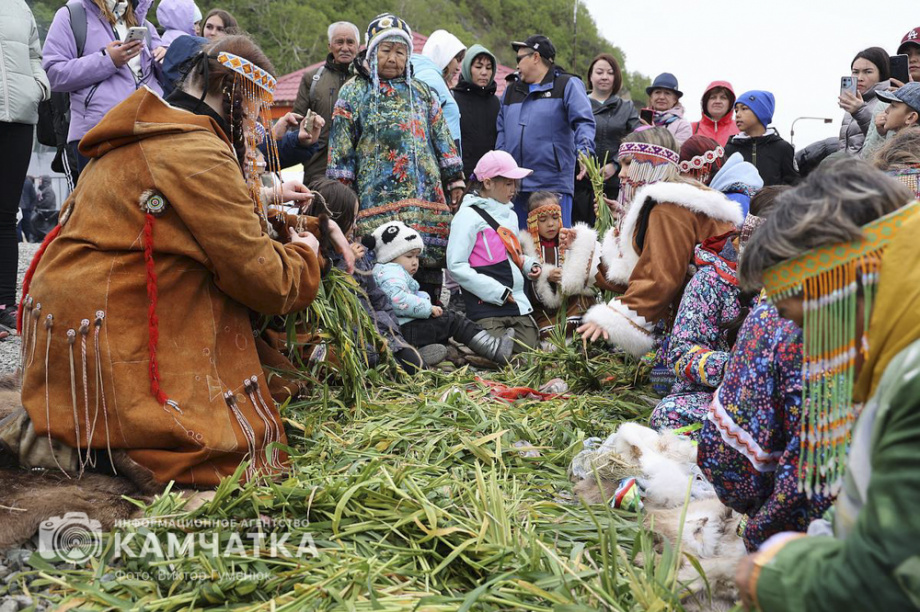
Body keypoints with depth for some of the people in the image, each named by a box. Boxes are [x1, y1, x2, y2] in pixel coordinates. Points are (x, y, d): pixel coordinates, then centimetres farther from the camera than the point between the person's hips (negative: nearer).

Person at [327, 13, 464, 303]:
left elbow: (442, 139, 20)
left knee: (429, 267, 2)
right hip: (377, 201, -4)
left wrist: (455, 181, 14)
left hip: (427, 199, 4)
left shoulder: (421, 92, 18)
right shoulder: (354, 92, 8)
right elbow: (340, 149, 4)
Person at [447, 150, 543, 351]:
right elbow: (456, 266, -13)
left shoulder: (509, 214, 17)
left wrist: (528, 264, 5)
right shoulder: (469, 215, -7)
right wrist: (498, 292, -15)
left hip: (518, 303, 7)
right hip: (487, 306, -7)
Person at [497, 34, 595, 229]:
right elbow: (502, 130, 23)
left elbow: (584, 122, -8)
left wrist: (584, 151, -26)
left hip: (554, 184, -5)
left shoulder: (568, 85, 4)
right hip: (514, 185, 6)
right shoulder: (511, 89, 21)